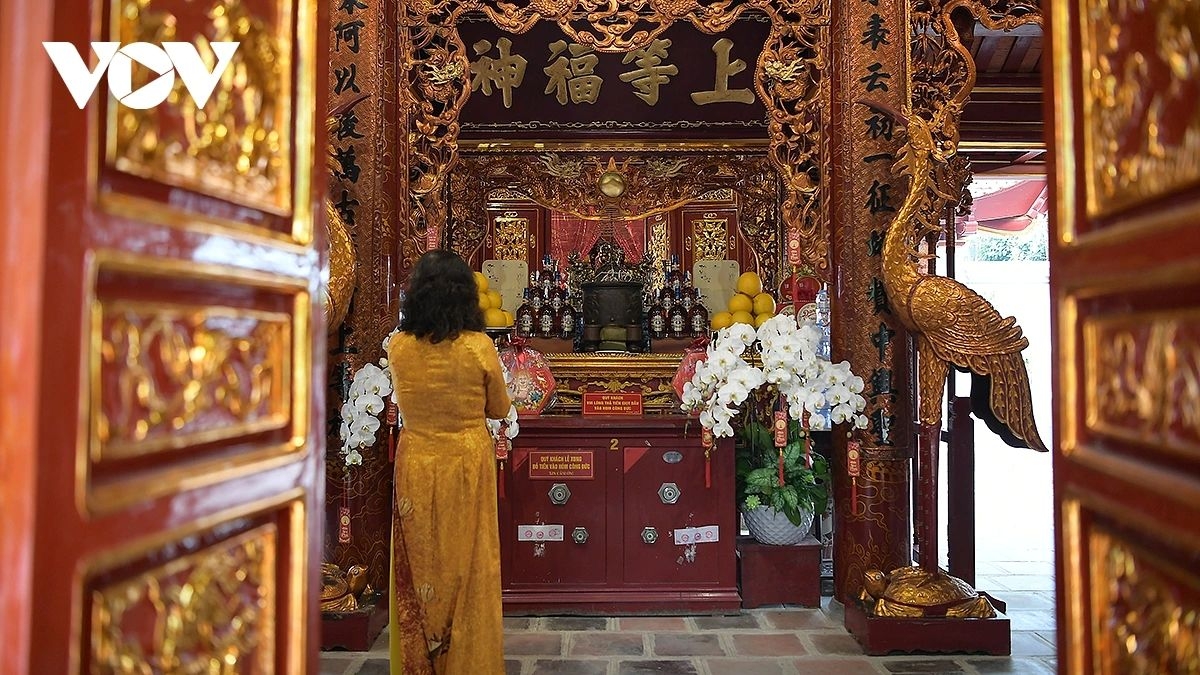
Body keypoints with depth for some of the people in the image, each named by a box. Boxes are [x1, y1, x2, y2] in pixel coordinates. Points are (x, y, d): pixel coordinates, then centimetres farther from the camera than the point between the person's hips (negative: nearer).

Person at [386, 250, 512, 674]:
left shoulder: (398, 348, -7)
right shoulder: (479, 347, -14)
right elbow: (499, 409, 0)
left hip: (415, 465, 2)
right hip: (467, 464, -2)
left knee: (420, 566, 15)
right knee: (468, 568, 12)